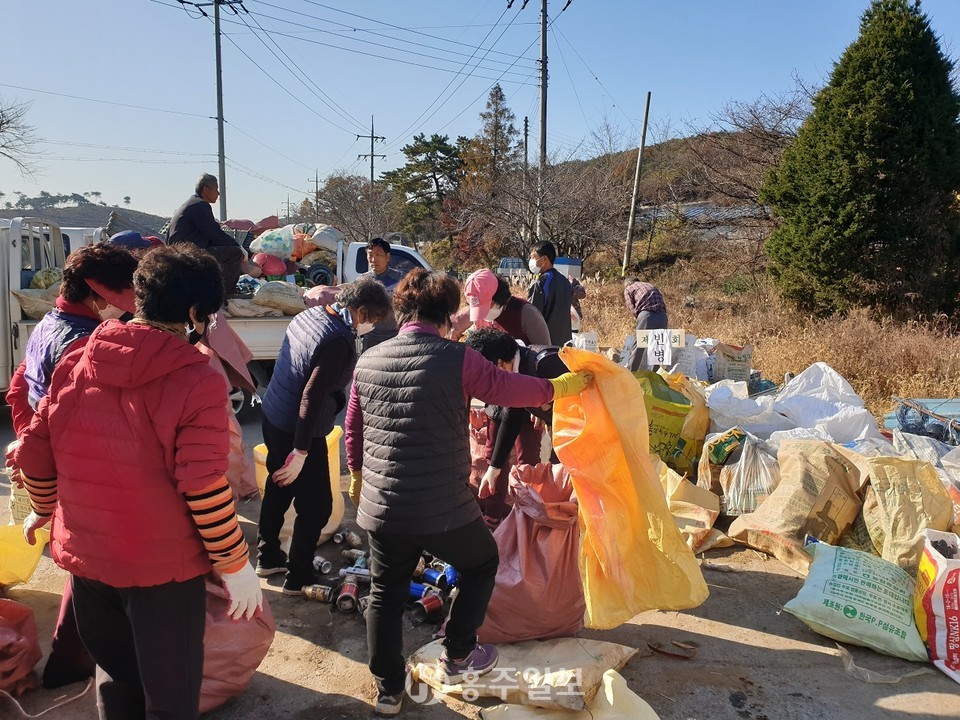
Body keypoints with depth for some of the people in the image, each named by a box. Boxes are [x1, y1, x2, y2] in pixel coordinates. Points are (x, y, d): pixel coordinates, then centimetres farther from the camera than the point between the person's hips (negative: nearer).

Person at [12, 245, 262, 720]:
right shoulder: (197, 382, -19)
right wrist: (234, 564, -11)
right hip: (162, 565, -5)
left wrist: (44, 509, 24)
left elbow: (33, 452, 5)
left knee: (115, 680, 27)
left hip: (84, 554, 6)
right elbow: (204, 487, -23)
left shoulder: (75, 364, -2)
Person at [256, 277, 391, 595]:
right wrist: (301, 451, -23)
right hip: (298, 432, -9)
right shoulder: (338, 342, -25)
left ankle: (268, 557, 41)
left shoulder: (308, 315, 2)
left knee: (278, 489, 24)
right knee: (316, 506, 7)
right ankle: (298, 578, 19)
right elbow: (312, 397, -27)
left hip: (273, 417, 9)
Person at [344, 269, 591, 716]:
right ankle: (457, 656, 33)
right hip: (443, 507, -4)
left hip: (381, 507, 5)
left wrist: (357, 474, 31)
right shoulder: (457, 359, -13)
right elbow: (513, 390, -1)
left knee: (386, 594, 21)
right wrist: (565, 385, 17)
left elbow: (353, 428, 14)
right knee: (482, 563, 24)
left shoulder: (368, 361, 3)